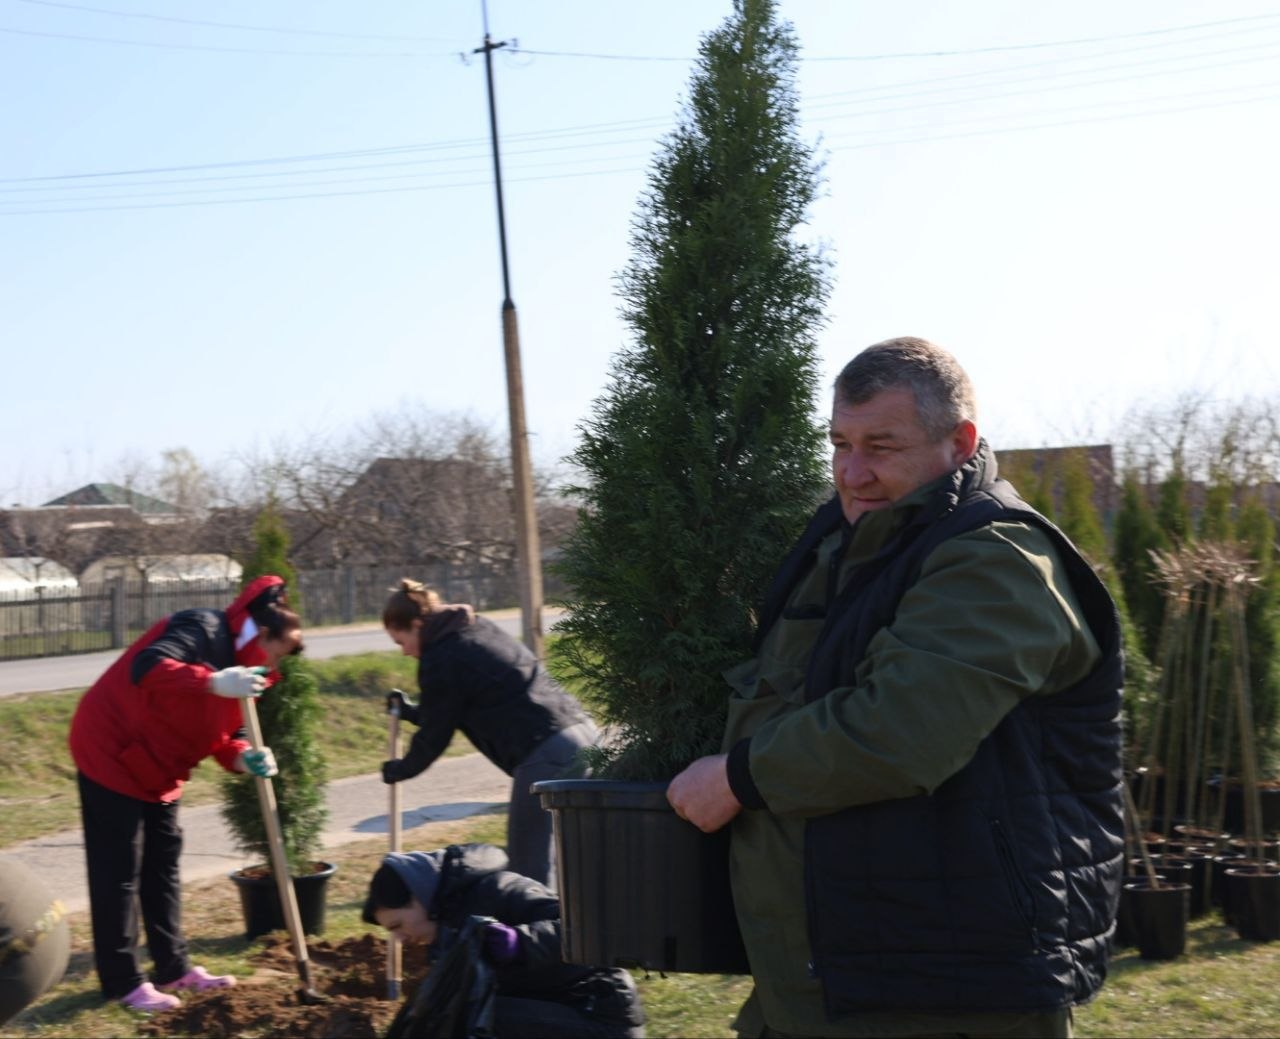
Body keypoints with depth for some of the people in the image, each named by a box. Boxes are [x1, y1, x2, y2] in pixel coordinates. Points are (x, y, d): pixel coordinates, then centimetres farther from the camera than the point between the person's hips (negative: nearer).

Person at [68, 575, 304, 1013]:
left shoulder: (239, 660, 7)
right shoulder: (203, 630, -21)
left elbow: (219, 735, 6)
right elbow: (146, 668, -38)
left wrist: (245, 757, -15)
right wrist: (214, 683, -47)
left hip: (156, 770, 10)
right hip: (112, 755, -10)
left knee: (163, 866, 14)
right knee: (118, 873, -3)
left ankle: (174, 968, 22)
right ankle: (123, 982, 5)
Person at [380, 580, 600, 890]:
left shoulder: (440, 661, -5)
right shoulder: (479, 629, 22)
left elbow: (434, 736, 4)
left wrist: (397, 770, 21)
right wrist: (410, 711, 37)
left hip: (545, 755, -9)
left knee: (529, 865, -1)